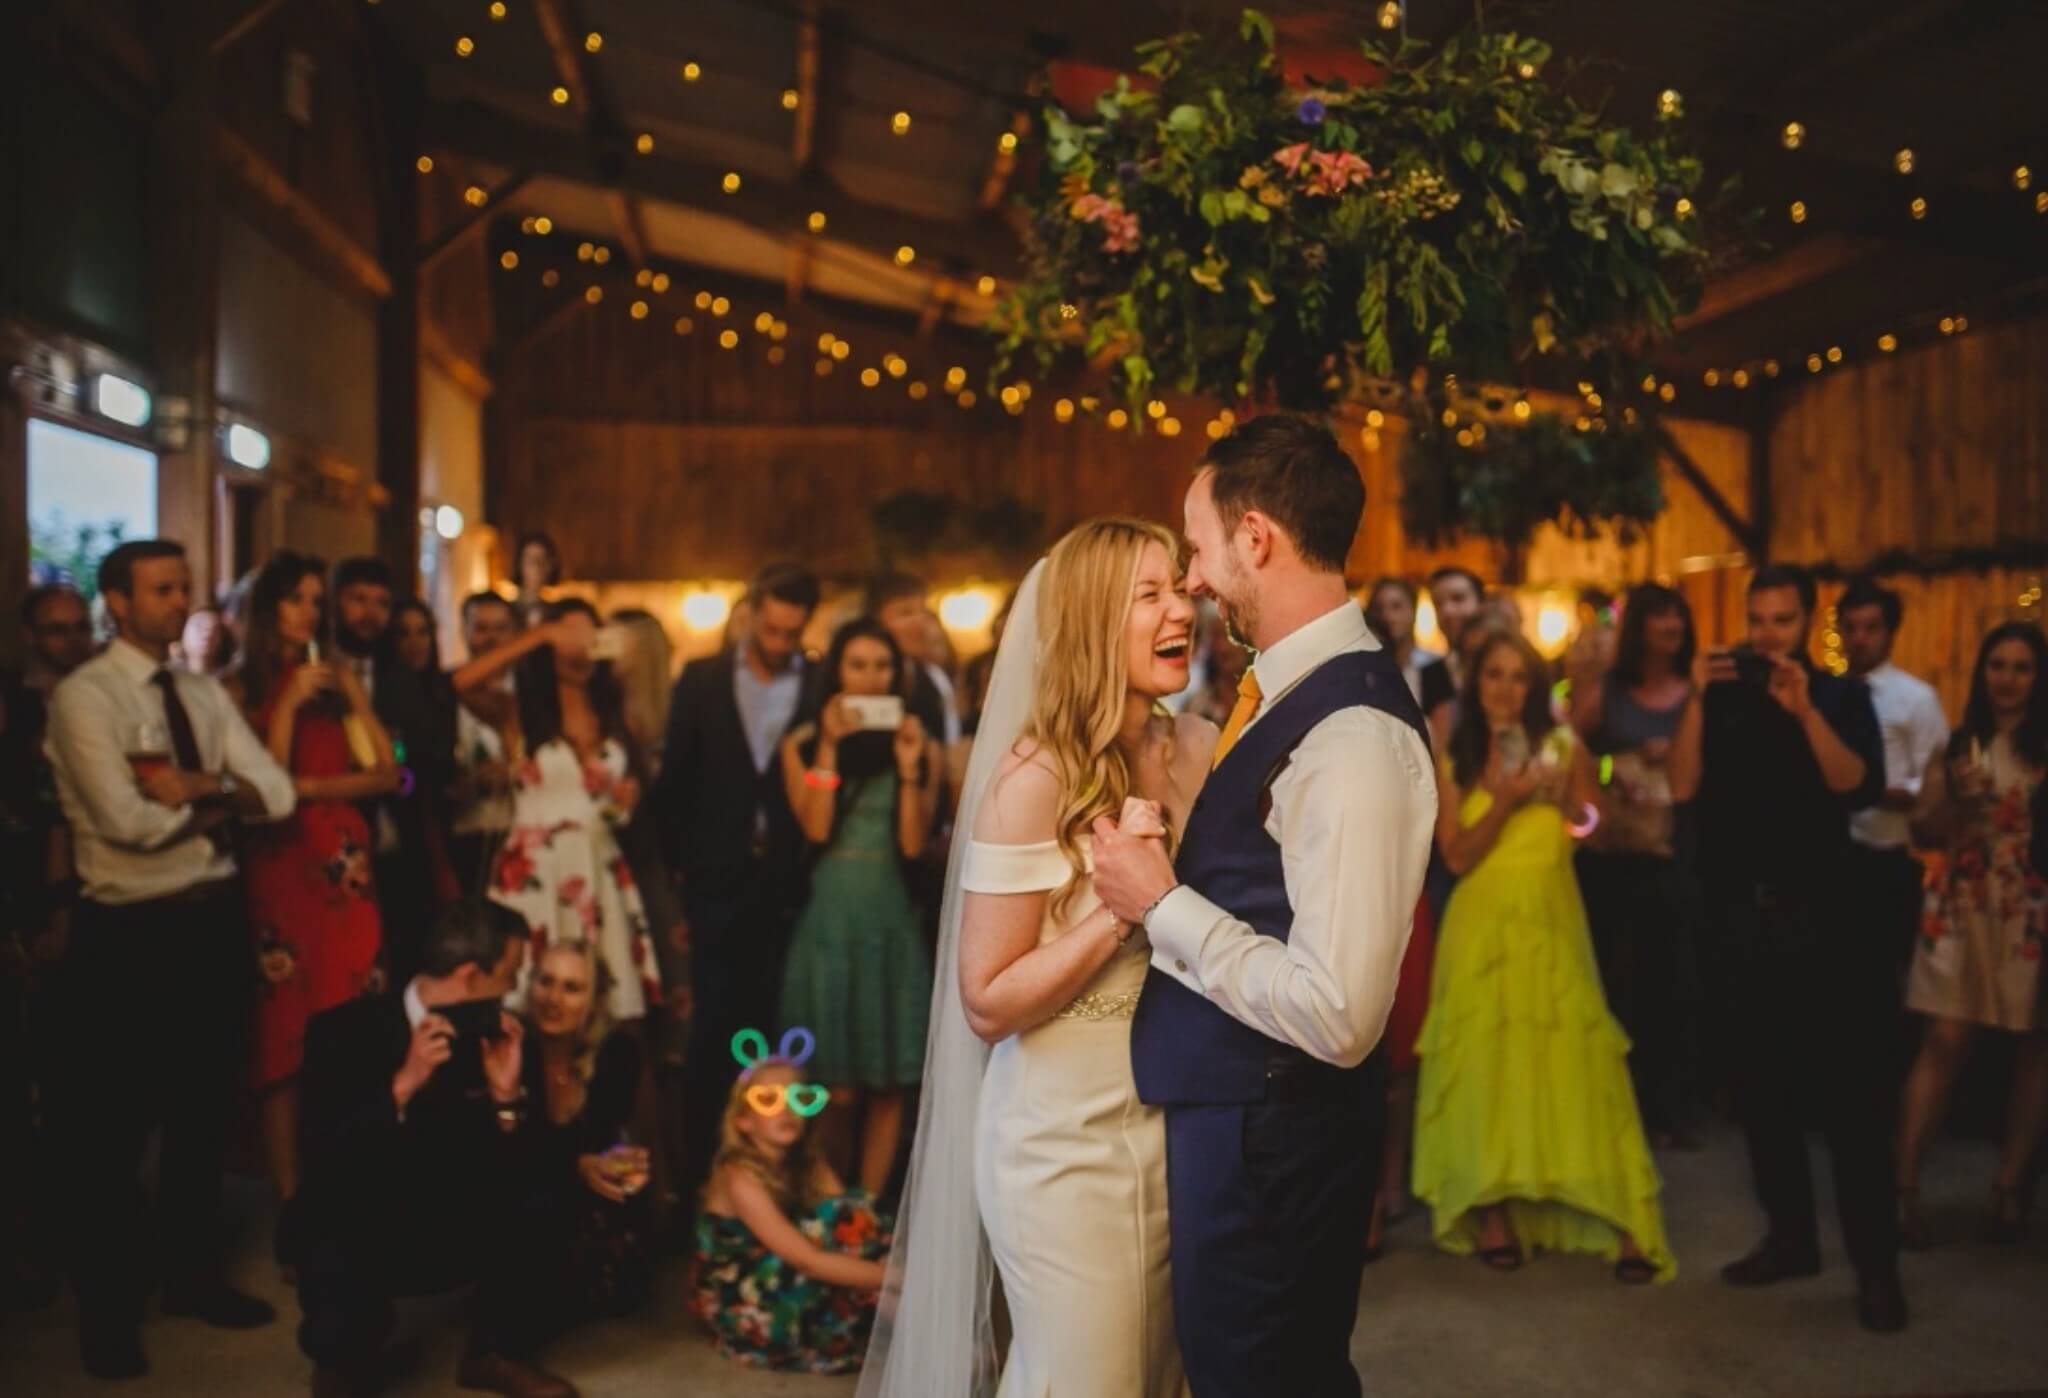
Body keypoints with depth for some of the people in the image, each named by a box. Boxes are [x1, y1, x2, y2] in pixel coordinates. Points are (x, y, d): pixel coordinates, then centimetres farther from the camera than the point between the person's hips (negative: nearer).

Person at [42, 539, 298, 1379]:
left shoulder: (206, 696, 9)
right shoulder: (84, 697, -11)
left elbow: (277, 794, 0)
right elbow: (128, 821, -22)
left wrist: (193, 787, -15)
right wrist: (220, 801, -8)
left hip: (215, 920, 7)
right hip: (130, 932, -6)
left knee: (206, 1109, 18)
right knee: (110, 1125, 7)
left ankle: (194, 1276, 36)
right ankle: (107, 1312, 24)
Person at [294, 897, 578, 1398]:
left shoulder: (494, 1036, -8)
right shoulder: (343, 1031, -17)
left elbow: (513, 1176, -9)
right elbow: (323, 1164, -27)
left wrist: (507, 1095, -26)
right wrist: (402, 1085, -37)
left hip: (451, 1229, 3)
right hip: (355, 1233, -3)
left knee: (529, 1219, -25)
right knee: (345, 1336, -30)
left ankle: (498, 1351, 6)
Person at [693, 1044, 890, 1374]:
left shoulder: (808, 1162, -1)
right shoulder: (740, 1177, -24)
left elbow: (853, 1217, -14)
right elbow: (808, 1259, -31)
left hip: (783, 1284, 7)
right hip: (743, 1305, -7)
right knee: (836, 1223, -28)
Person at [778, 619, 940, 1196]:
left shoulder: (920, 744, 5)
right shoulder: (803, 742, 4)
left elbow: (913, 843, -3)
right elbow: (815, 829, -9)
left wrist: (909, 765, -12)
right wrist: (829, 747, -11)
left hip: (893, 921, 2)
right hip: (829, 918, -2)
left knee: (888, 1083, 4)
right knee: (837, 1089, -2)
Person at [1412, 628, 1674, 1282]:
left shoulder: (1564, 748, 2)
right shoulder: (1452, 760, 3)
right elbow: (1456, 856, -5)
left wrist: (1567, 799, -16)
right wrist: (1506, 800, -15)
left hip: (1551, 924, -1)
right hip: (1483, 928, 1)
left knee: (1571, 1064, -5)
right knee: (1485, 1068, 1)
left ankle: (1620, 1223, -4)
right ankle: (1491, 1215, 8)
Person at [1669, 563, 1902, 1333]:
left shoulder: (1840, 695, 3)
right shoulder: (1724, 695, 7)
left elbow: (1859, 786, -13)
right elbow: (1683, 786, -5)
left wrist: (1805, 710, -23)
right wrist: (1696, 699, -14)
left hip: (1818, 914, -3)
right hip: (1740, 916, 3)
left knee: (1848, 1085, -3)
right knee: (1762, 1084, 9)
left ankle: (1875, 1263, 2)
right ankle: (1791, 1236, 20)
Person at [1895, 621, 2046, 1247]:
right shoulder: (1958, 746, 8)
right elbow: (1927, 831, 8)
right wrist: (1954, 798, -9)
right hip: (1962, 910, 1)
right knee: (1944, 1043, -5)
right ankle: (1904, 1184, -7)